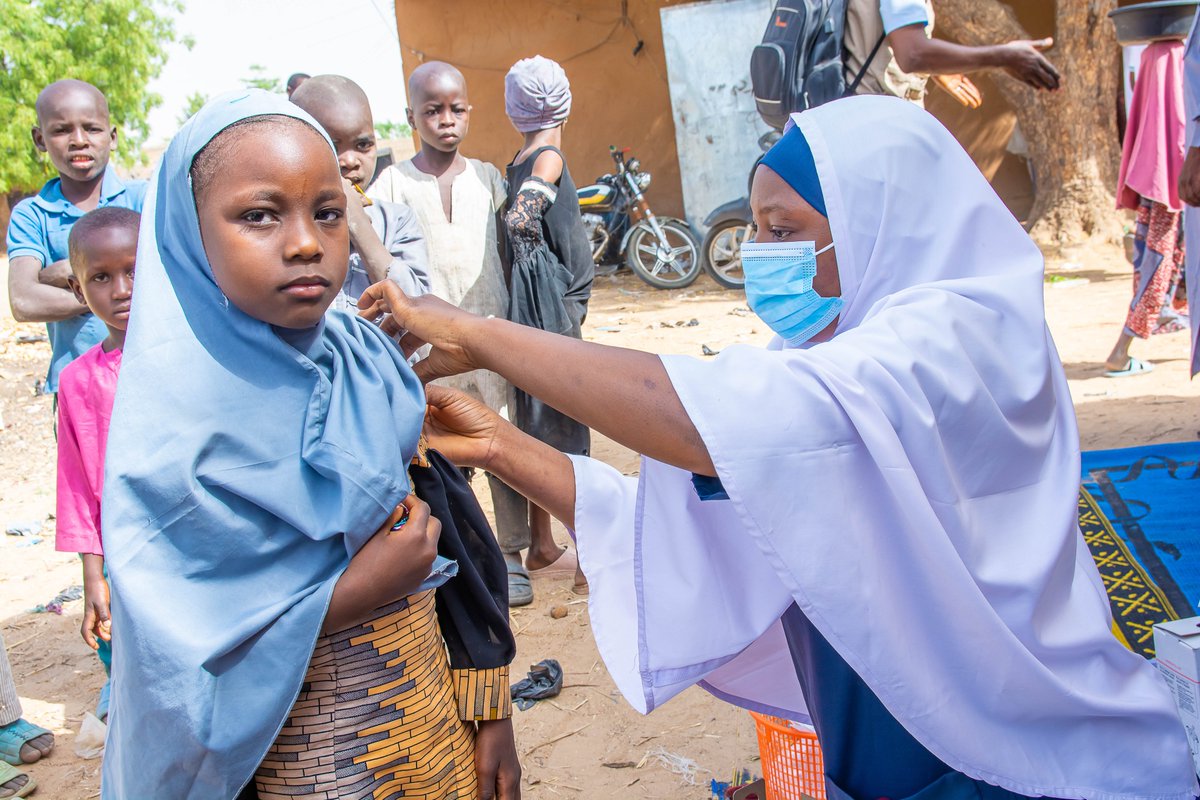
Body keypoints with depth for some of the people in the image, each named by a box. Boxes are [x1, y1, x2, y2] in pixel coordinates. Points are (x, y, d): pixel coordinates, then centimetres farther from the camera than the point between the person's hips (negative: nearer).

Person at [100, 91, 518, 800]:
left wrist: (489, 710, 0)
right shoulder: (169, 415, -19)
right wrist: (352, 593, -23)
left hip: (431, 710, 5)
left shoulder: (367, 356, -5)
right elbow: (173, 663, -20)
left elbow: (446, 524, 0)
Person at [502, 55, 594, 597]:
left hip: (532, 306, 8)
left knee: (538, 422, 15)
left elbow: (517, 225, 8)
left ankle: (541, 545, 27)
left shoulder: (519, 161, 12)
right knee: (567, 429, -4)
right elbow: (519, 220, -27)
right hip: (553, 302, -8)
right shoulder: (549, 157, -12)